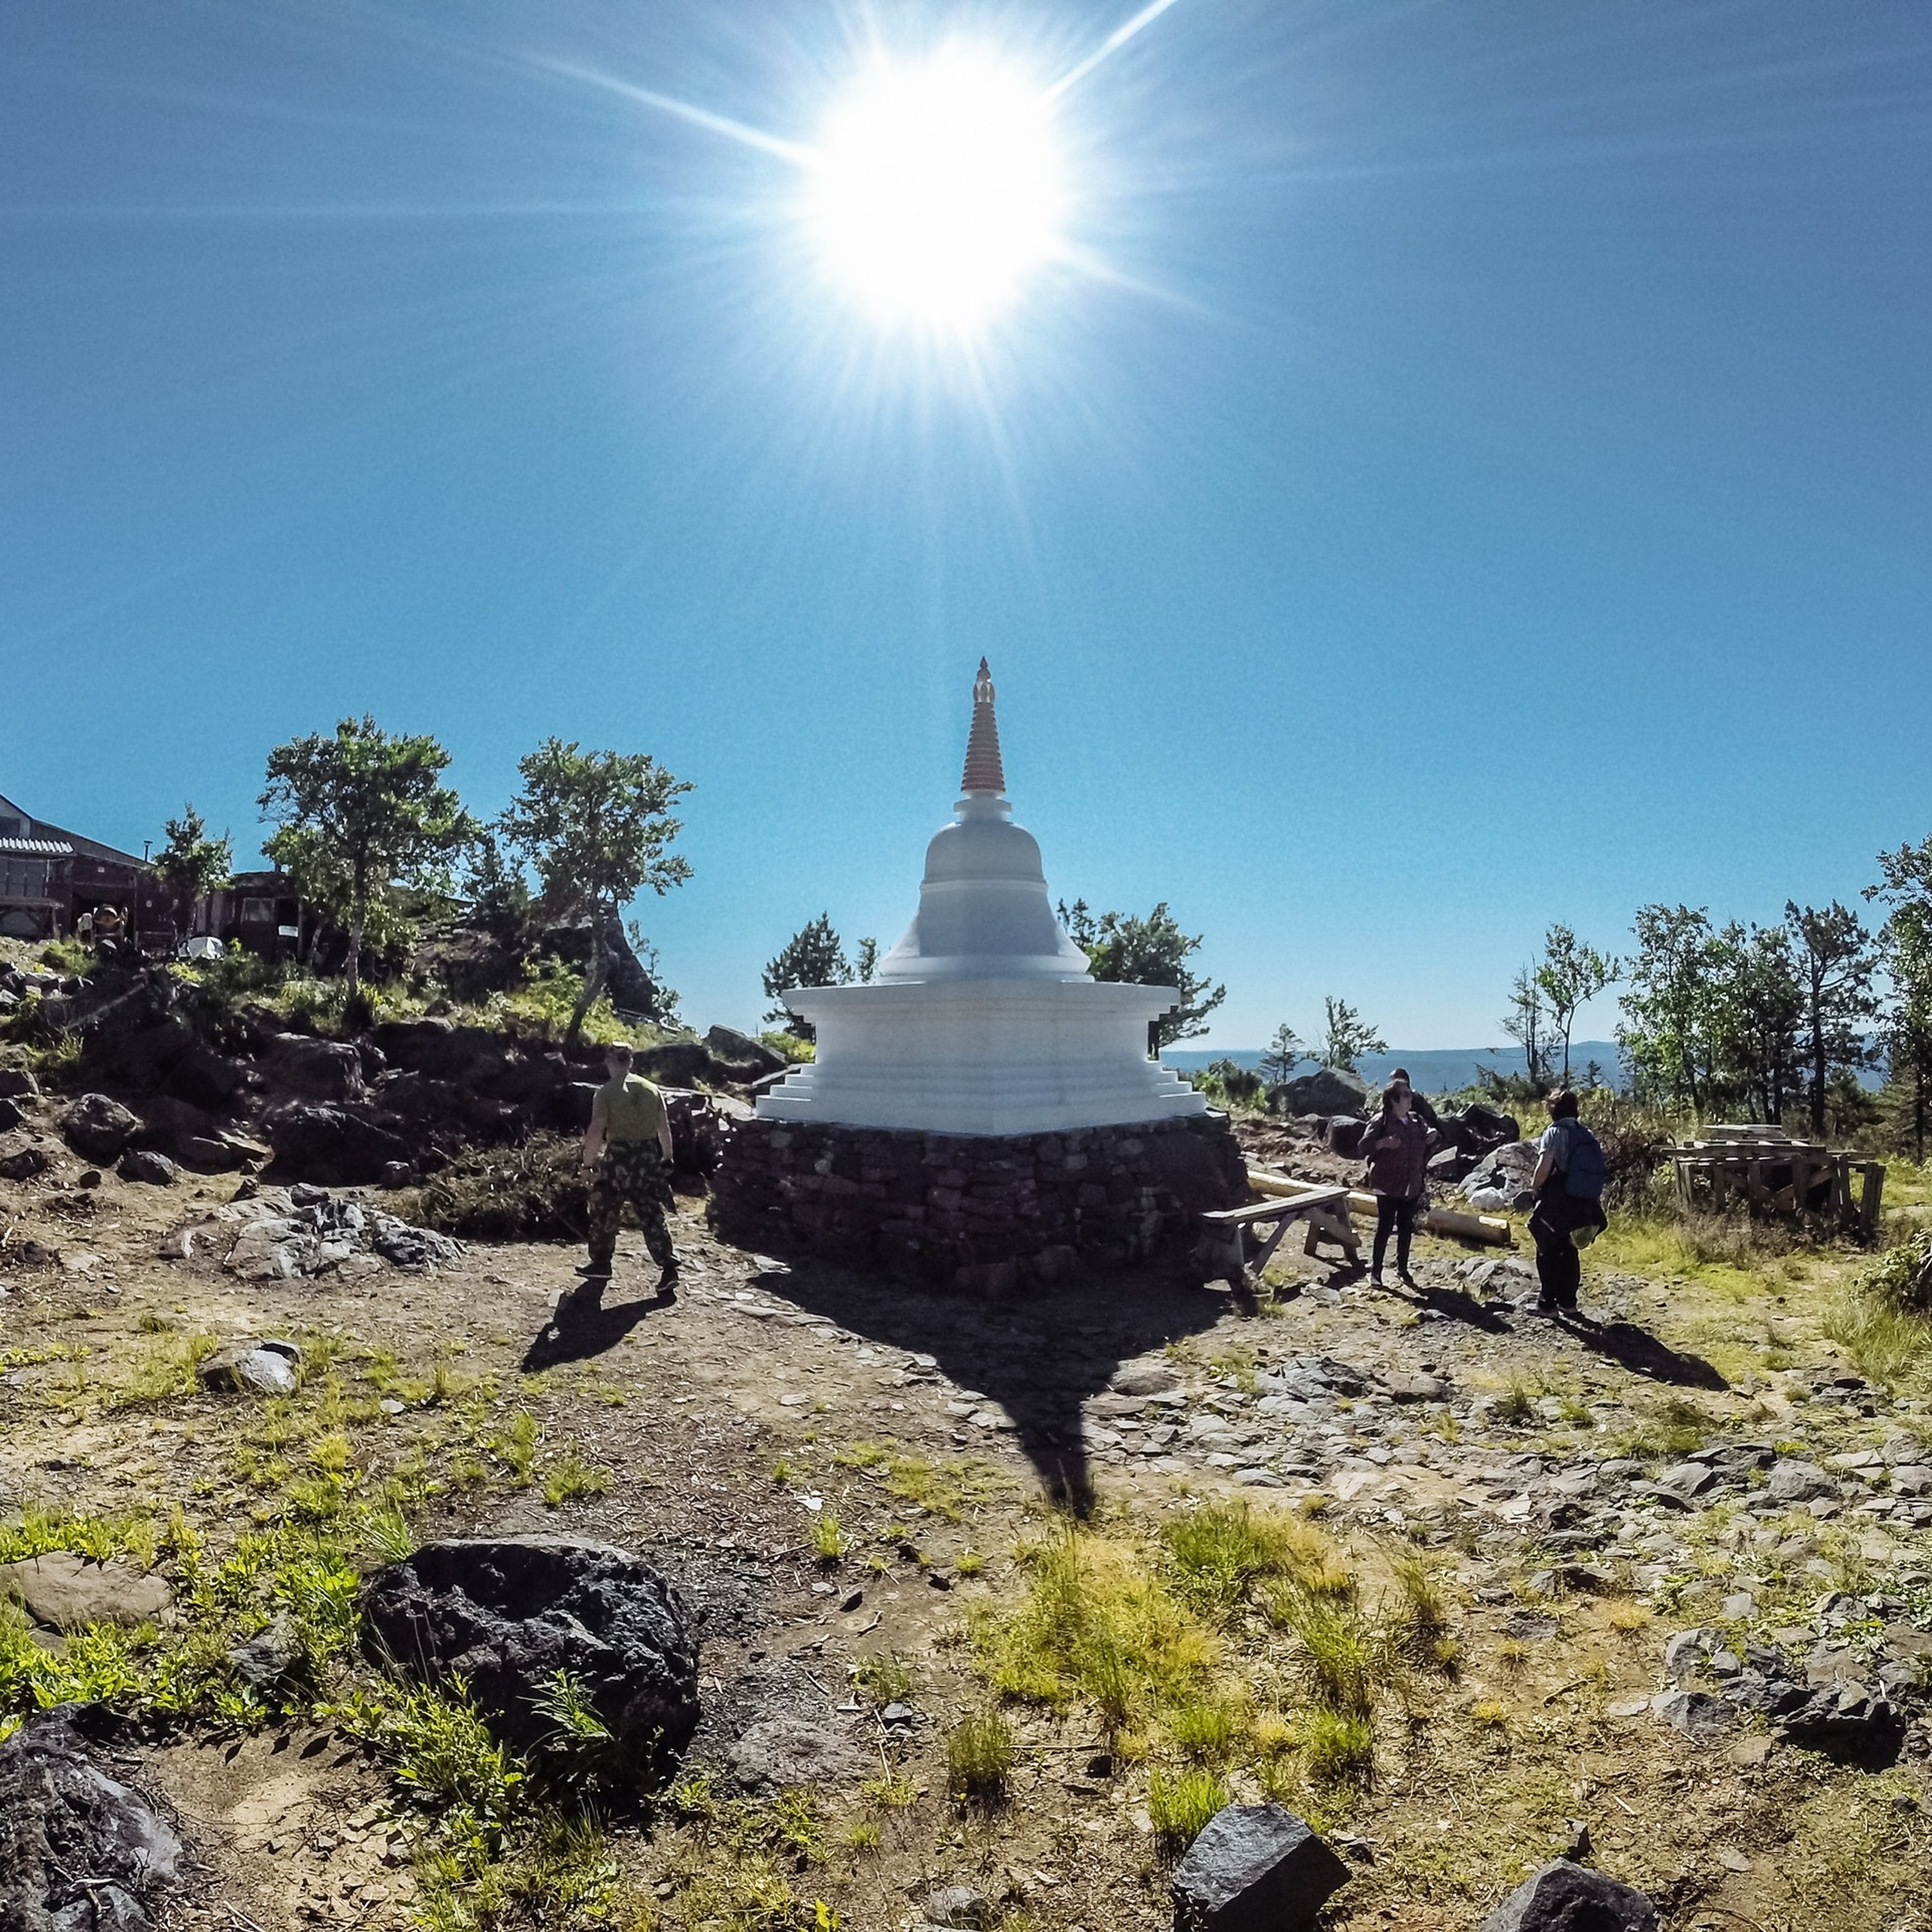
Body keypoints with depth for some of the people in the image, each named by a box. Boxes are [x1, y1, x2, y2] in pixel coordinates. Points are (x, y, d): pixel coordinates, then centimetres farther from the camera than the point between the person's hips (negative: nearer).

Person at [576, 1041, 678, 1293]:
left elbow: (596, 1132, -14)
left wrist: (587, 1163, -5)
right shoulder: (651, 1089, 5)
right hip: (649, 1157, 4)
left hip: (619, 1158, -4)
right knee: (652, 1216, 7)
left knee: (604, 1212, 15)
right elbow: (664, 1128, 7)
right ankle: (669, 1267, -1)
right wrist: (666, 1159, 17)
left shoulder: (606, 1092, -8)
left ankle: (601, 1264, 24)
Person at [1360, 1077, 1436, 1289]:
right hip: (1388, 1186, -5)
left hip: (1412, 1186, 6)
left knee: (1406, 1228, 12)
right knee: (1384, 1227, -2)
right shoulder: (1381, 1121, -10)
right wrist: (1383, 1143, -29)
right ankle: (1375, 1271, 6)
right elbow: (1364, 1146, -12)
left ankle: (1402, 1269, 25)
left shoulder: (1415, 1121, 8)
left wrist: (1432, 1136, 0)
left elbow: (1424, 1147, 21)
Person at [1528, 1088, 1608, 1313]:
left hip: (1558, 1204, -6)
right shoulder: (1587, 1134, 6)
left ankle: (1547, 1302, 7)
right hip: (1585, 1205, 6)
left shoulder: (1554, 1132, -12)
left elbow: (1544, 1166, -21)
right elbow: (1597, 1169, 4)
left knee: (1548, 1252, 6)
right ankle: (1568, 1299, 24)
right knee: (1570, 1252, 19)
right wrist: (1596, 1201, 14)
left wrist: (1535, 1187, -3)